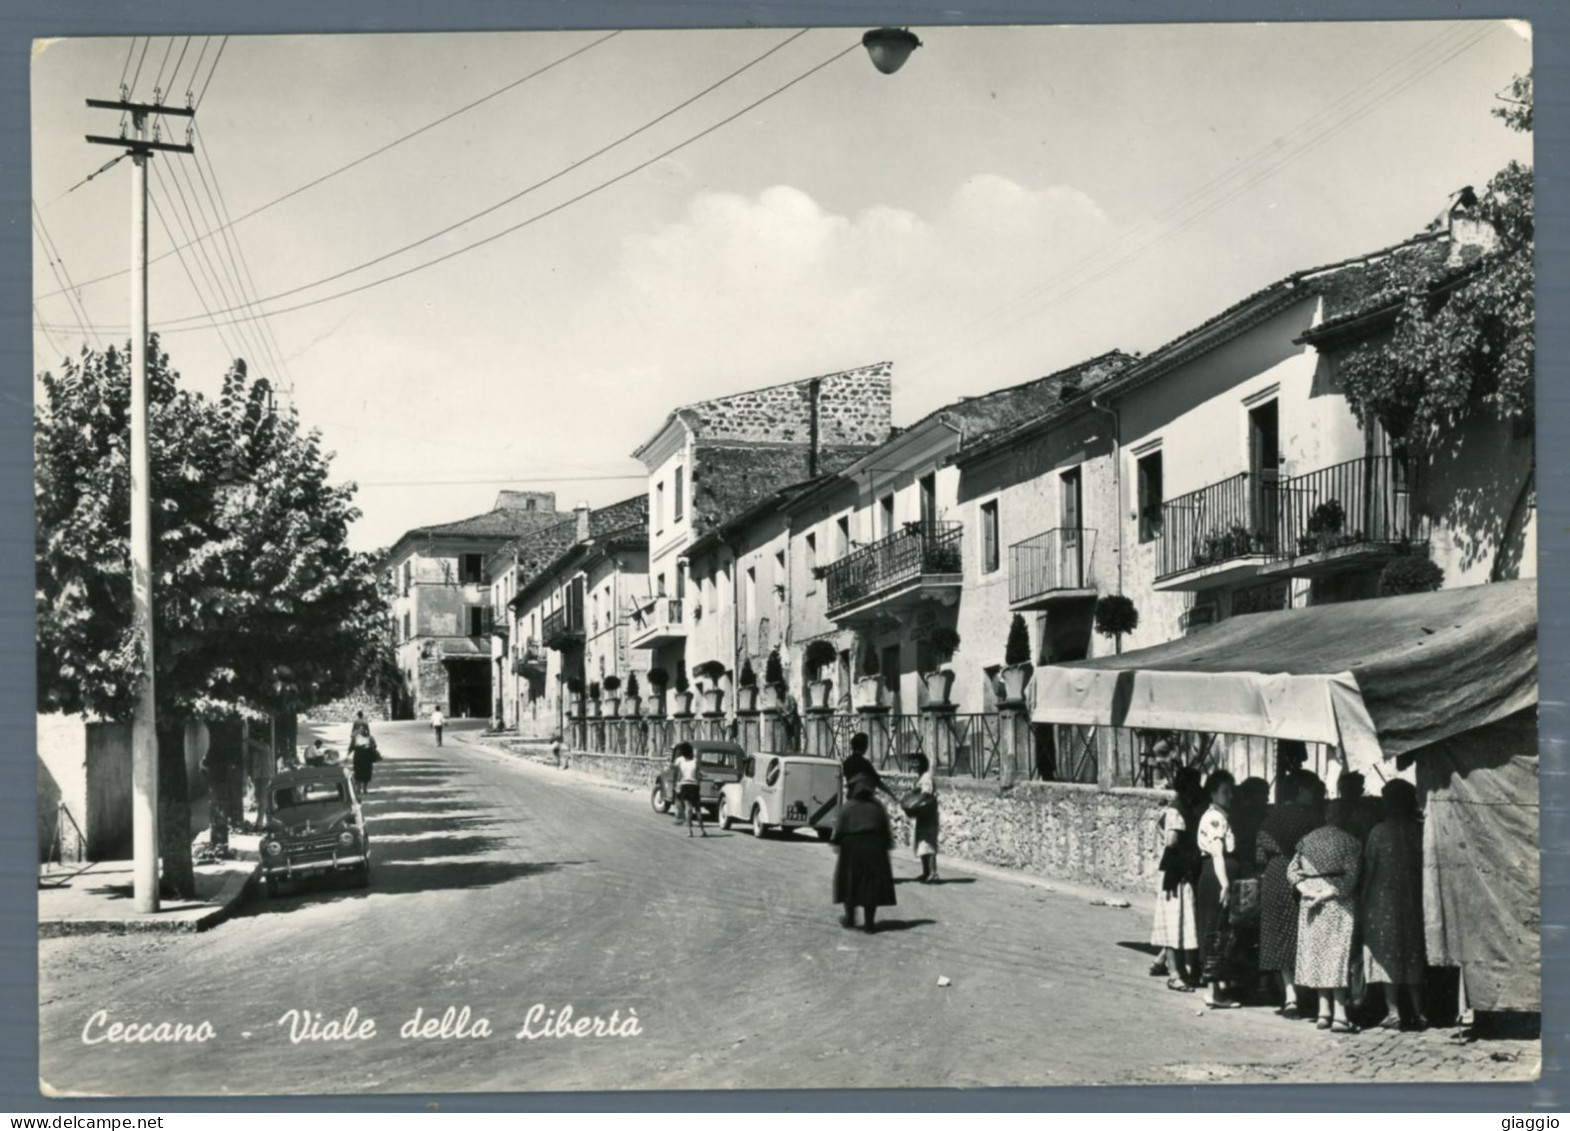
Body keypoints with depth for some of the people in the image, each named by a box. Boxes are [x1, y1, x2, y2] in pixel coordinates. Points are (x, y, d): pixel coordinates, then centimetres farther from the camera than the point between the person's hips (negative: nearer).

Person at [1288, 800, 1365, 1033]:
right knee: (1338, 954, -3)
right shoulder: (1350, 842, -5)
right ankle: (1339, 1015, -8)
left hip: (1310, 903, 4)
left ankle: (1324, 1012, 11)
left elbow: (1292, 870, 1)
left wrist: (1308, 892, -7)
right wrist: (1327, 894, -10)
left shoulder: (1307, 840, 8)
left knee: (1316, 953, 10)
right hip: (1339, 905, -4)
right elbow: (1349, 878, -13)